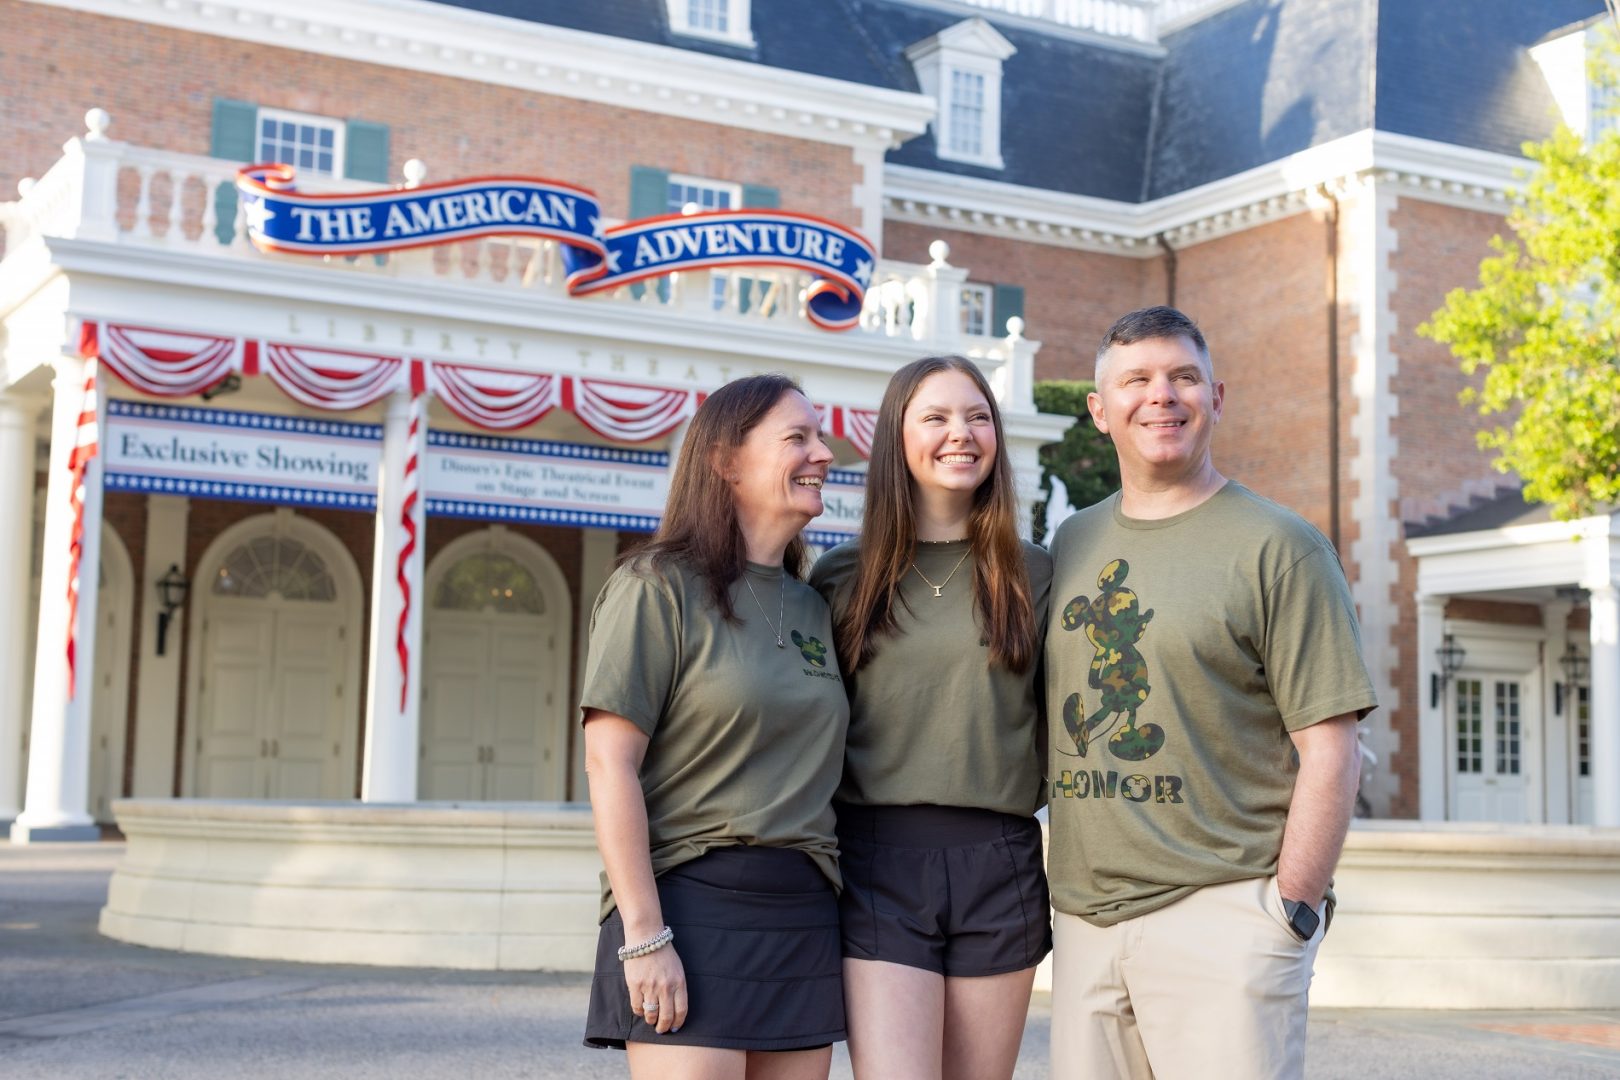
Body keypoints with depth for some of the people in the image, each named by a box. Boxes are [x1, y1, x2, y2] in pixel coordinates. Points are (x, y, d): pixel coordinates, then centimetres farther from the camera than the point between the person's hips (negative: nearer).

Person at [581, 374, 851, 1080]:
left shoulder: (812, 609, 16)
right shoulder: (660, 588, -4)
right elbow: (609, 764, -11)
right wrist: (643, 935, -16)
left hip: (805, 916, 7)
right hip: (691, 904, -6)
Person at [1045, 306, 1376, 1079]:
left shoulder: (1276, 546, -3)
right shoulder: (1073, 544, 13)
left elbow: (1329, 751, -6)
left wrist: (1291, 911, -11)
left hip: (1222, 912, -5)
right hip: (1085, 920, 5)